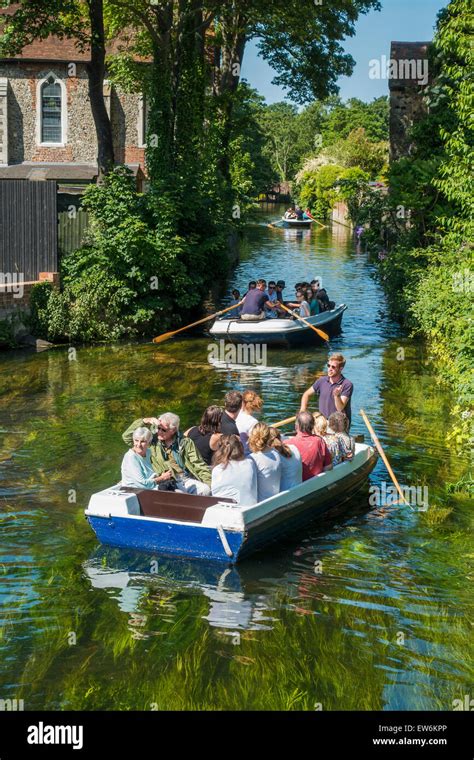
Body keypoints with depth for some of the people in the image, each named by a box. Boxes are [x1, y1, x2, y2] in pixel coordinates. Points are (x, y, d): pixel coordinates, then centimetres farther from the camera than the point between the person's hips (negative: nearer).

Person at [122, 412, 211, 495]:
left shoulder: (185, 442, 9)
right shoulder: (153, 440, 9)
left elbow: (199, 466, 7)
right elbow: (127, 437, 7)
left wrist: (211, 484, -8)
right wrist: (145, 421, -2)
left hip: (187, 480, 2)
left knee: (205, 490, -27)